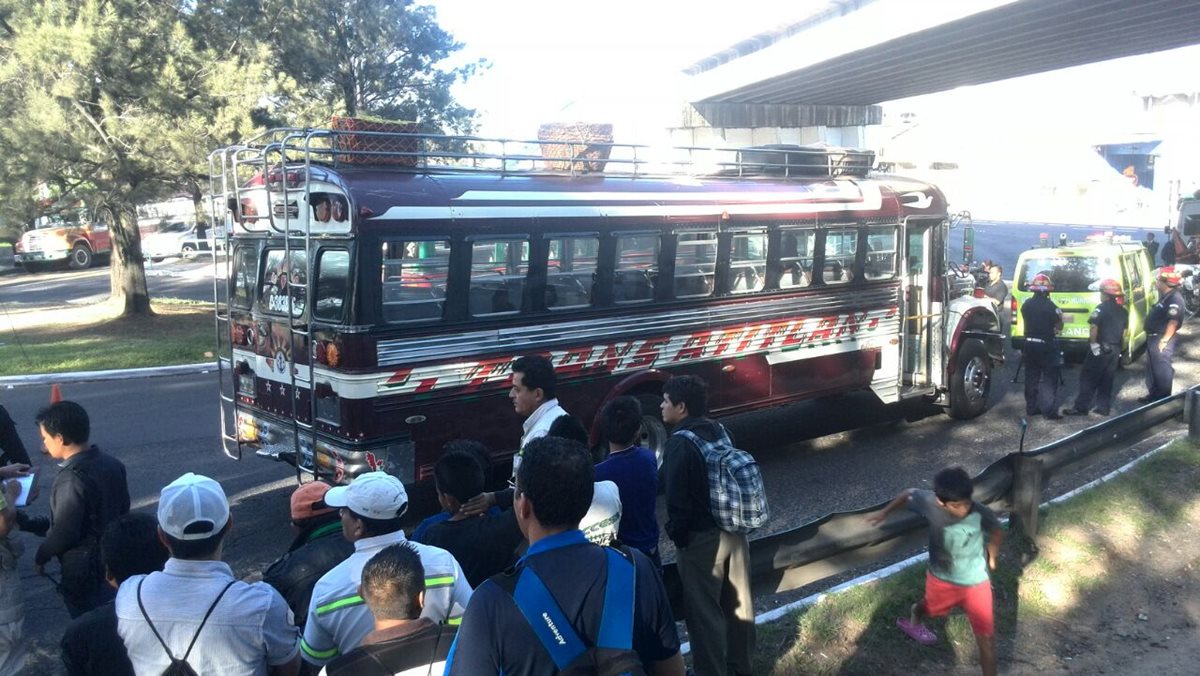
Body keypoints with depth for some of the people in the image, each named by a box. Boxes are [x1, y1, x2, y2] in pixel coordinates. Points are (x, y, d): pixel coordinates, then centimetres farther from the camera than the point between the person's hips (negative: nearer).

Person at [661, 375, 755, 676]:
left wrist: (675, 533, -5)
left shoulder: (680, 443, -18)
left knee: (704, 609, 5)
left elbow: (677, 497, -18)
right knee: (738, 602, 19)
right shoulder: (719, 431, 5)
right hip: (734, 529, 8)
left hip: (701, 537, -8)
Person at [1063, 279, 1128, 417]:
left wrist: (1093, 344, -15)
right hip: (1115, 350, 7)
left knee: (1088, 379, -2)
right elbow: (1125, 331, 16)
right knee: (1107, 380, 13)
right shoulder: (1123, 311, 11)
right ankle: (1104, 408, 14)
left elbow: (1093, 327, -22)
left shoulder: (1102, 308, -12)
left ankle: (1081, 407, -3)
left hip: (1100, 348, -7)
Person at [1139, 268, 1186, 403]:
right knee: (1152, 368, 18)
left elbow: (1173, 322, -25)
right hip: (1154, 338, 11)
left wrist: (1164, 340, -25)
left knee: (1163, 370, -3)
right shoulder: (1165, 296, 15)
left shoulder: (1175, 299, -18)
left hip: (1162, 340, -11)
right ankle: (1154, 395, 28)